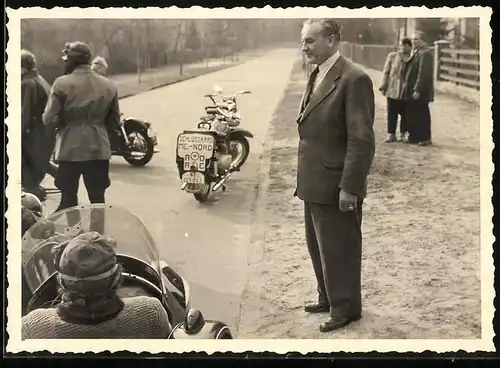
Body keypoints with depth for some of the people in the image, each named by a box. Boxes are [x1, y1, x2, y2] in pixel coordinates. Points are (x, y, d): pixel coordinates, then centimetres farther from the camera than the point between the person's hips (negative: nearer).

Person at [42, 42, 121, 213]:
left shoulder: (62, 83, -8)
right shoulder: (109, 86, 3)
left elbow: (49, 120, -10)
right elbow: (114, 120, 10)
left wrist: (66, 121, 9)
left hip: (70, 150, -3)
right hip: (99, 151, 3)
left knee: (68, 201, 8)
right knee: (98, 200, 11)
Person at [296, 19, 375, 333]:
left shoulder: (354, 79, -18)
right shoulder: (317, 76, 10)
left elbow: (362, 140, -20)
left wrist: (349, 187, -20)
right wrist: (304, 178, 13)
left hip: (335, 186, -9)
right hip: (314, 183, 9)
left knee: (339, 249, 6)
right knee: (319, 245, 20)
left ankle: (345, 308, 22)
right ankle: (328, 298, 37)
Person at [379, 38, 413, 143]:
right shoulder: (392, 56, 5)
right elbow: (386, 72, 5)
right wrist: (383, 86, 0)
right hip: (392, 89, 1)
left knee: (405, 113, 5)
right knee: (391, 113, 5)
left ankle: (404, 134, 16)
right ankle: (391, 134, 12)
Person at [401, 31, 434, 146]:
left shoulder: (425, 53, -15)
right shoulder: (415, 52, 16)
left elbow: (424, 73, -21)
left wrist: (418, 90, -23)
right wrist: (406, 87, 13)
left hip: (420, 92, -9)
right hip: (411, 90, 9)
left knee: (421, 114, 0)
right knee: (411, 114, 12)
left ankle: (425, 138, 10)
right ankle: (414, 136, 22)